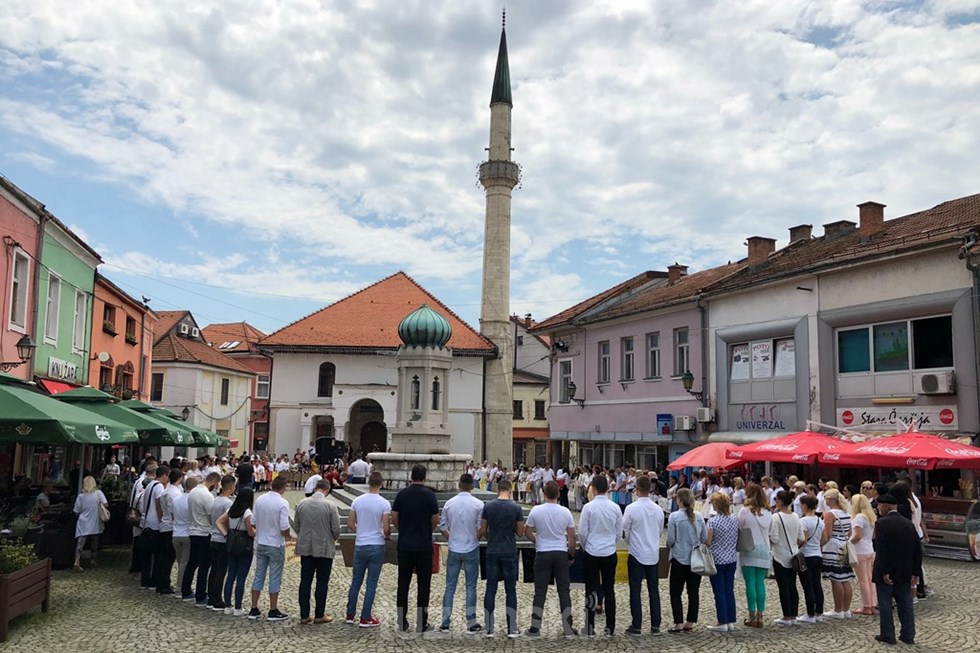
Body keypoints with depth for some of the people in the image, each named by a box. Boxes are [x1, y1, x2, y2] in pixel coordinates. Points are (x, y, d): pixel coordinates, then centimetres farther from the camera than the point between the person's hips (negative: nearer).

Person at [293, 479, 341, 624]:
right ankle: (319, 615, 14)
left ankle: (304, 616, 14)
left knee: (305, 582, 9)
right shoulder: (330, 505, -13)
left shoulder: (302, 504, -1)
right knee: (322, 583, 7)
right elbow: (336, 530, -11)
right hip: (324, 550, -3)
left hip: (305, 548, 4)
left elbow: (297, 526, 7)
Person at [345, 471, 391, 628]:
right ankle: (365, 619, 9)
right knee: (371, 584, 5)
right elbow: (386, 528, -12)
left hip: (360, 546, 3)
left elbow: (350, 524, 3)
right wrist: (387, 536, 9)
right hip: (377, 547, -3)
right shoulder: (384, 503, -12)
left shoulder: (357, 501, -1)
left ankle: (350, 615, 21)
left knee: (356, 581, 15)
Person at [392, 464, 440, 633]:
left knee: (403, 582, 8)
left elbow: (394, 519, 3)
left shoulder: (402, 494, 1)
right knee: (423, 583, 4)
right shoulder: (429, 495, -7)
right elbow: (435, 521, -3)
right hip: (424, 546, -3)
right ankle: (422, 623, 6)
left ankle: (402, 623, 12)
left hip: (404, 545, 3)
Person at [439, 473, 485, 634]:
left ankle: (445, 624, 13)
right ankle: (471, 624, 10)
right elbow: (481, 529, -9)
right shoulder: (478, 504, -11)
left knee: (450, 586, 10)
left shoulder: (449, 503, -2)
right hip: (471, 550, -2)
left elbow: (442, 527, 4)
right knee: (471, 587, 6)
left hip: (454, 550, 2)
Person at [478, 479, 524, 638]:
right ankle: (512, 629, 7)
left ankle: (489, 628, 9)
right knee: (510, 590, 6)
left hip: (492, 553, 1)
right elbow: (520, 533, -2)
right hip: (509, 553, -1)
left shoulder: (488, 506, -3)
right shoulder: (516, 508, -7)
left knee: (491, 589, 6)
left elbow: (482, 531, 2)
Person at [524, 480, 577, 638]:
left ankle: (535, 628, 8)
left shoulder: (536, 510, -8)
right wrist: (571, 554, 15)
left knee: (540, 591, 5)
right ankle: (568, 628, 10)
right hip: (561, 554, 1)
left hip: (543, 554, -1)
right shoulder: (565, 512, -4)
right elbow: (572, 537, 2)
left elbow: (527, 532, 1)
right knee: (564, 591, 7)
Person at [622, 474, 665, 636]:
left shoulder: (631, 508, -15)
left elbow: (624, 531, -7)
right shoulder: (658, 509, 0)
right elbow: (660, 531, 10)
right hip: (654, 555, 4)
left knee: (635, 591, 3)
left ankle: (636, 626, 5)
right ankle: (655, 625, 16)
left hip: (637, 554, -4)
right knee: (654, 589, 12)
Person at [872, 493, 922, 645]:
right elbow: (917, 550, 5)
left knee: (885, 604, 4)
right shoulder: (909, 524, 4)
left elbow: (881, 550, -21)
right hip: (904, 573, 6)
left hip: (886, 573, -6)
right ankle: (908, 635, 18)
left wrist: (884, 572, -17)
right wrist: (915, 572, 9)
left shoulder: (881, 523, -15)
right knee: (905, 604, 13)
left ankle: (888, 635, 8)